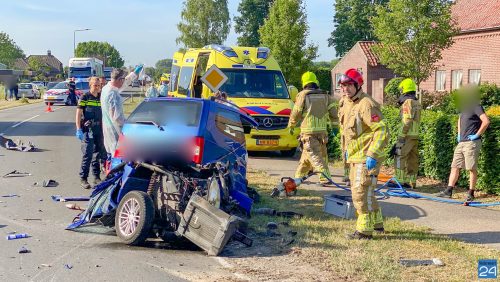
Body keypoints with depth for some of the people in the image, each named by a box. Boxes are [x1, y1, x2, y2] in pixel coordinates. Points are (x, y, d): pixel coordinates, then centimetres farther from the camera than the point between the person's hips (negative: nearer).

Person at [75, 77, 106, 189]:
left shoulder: (101, 97, 12)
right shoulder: (85, 97, -4)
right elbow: (78, 114, -5)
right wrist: (78, 129, -12)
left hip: (99, 129, 6)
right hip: (88, 129, -5)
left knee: (98, 154, 10)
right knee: (87, 154, -7)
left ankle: (97, 177, 20)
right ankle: (83, 179, -1)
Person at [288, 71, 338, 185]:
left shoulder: (303, 95, -3)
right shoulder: (325, 96, 8)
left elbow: (295, 114, 1)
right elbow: (334, 115, 5)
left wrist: (291, 126, 17)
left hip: (308, 130, -5)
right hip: (322, 130, 5)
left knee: (314, 155, -6)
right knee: (306, 154, 16)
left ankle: (325, 177, -19)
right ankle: (299, 176, 24)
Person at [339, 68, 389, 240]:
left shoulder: (366, 105, -16)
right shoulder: (354, 105, 17)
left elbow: (382, 130, -22)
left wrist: (372, 155, -26)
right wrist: (348, 150, 26)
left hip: (366, 159, -11)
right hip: (356, 157, 11)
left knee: (361, 193, -9)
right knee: (364, 193, 19)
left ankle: (365, 230, -2)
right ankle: (377, 223, 33)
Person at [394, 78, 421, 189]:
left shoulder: (407, 102, -12)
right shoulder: (417, 103, 17)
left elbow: (407, 121, -19)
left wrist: (402, 135, -18)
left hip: (407, 135, -9)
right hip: (415, 135, 9)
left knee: (400, 157, -6)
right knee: (412, 159, 9)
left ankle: (400, 181, -7)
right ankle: (411, 182, 12)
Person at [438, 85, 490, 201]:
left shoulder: (476, 107, -9)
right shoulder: (464, 108, 18)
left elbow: (486, 121, -22)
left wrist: (477, 135, -16)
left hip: (471, 143, -9)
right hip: (461, 143, 9)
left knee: (472, 168, -3)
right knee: (455, 167, 7)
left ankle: (471, 193, 3)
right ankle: (449, 191, 9)